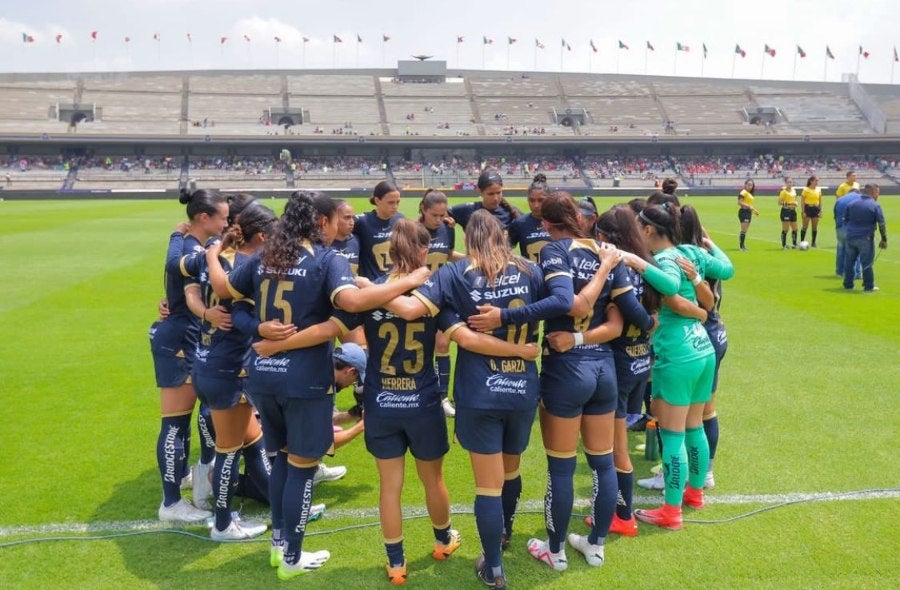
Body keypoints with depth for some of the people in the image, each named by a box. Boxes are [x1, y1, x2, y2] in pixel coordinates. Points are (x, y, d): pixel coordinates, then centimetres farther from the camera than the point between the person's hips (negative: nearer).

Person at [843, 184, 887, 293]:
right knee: (867, 262, 3)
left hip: (851, 237, 4)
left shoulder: (852, 204, 8)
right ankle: (869, 287, 8)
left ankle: (848, 284, 20)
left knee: (849, 261, 14)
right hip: (865, 238, -4)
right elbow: (882, 224, -6)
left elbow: (845, 220, 14)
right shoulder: (875, 205, -6)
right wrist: (884, 240, 1)